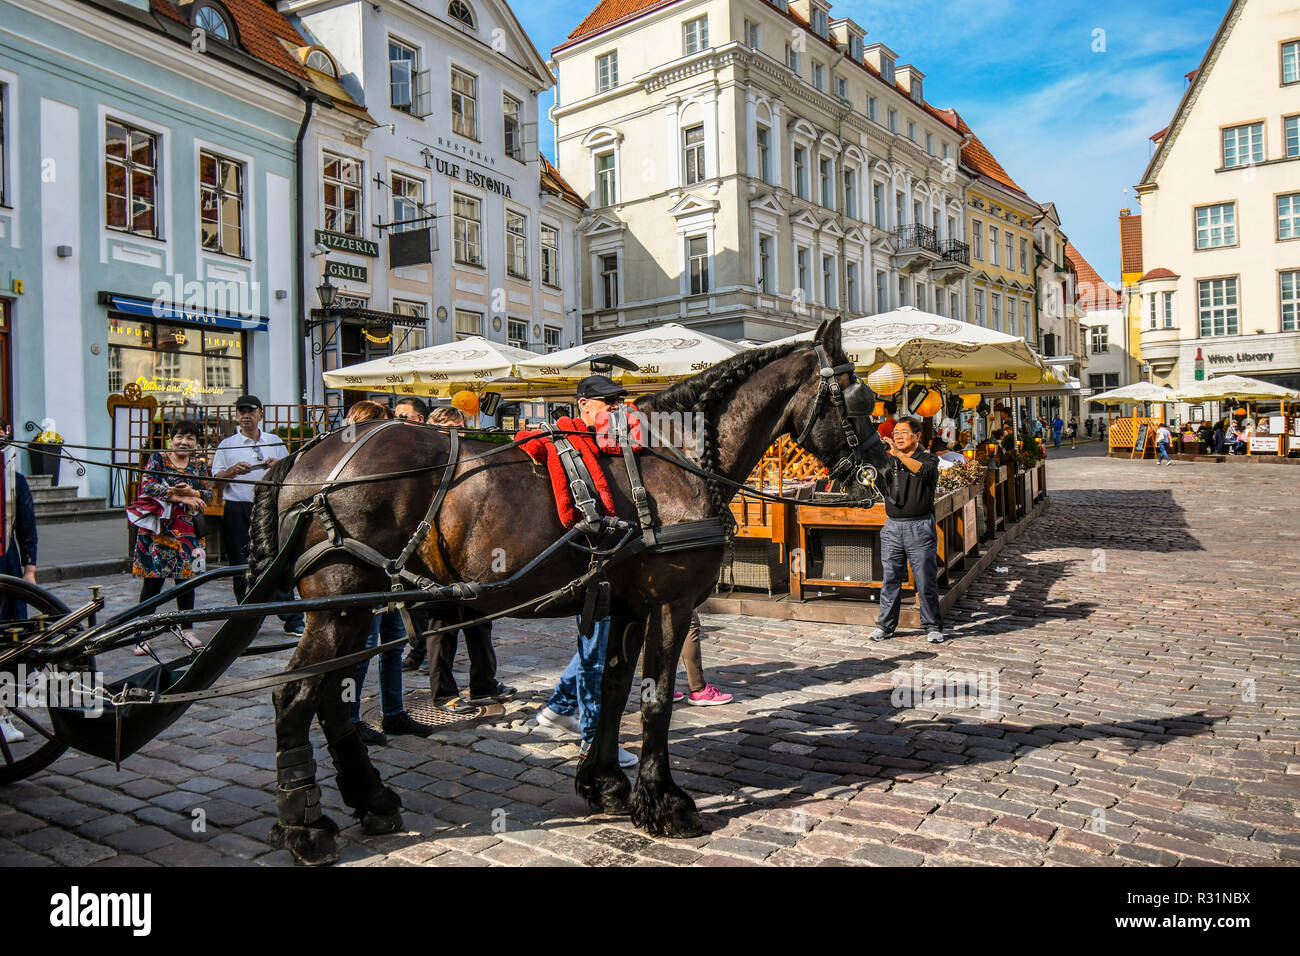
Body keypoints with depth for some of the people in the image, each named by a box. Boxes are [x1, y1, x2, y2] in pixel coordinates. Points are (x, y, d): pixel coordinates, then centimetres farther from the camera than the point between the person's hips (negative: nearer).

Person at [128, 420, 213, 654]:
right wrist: (181, 498, -17)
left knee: (186, 578, 7)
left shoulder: (198, 466, 12)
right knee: (152, 580, -3)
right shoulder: (158, 458, 1)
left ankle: (187, 630, 18)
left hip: (186, 530, 4)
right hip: (157, 529, -3)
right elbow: (148, 486, -11)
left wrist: (191, 492, -14)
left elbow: (209, 493, 7)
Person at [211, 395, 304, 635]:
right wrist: (232, 471, -14)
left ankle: (293, 620, -2)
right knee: (242, 566, 3)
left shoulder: (275, 442, 13)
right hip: (238, 510, 0)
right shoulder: (227, 445, 10)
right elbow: (217, 484, 6)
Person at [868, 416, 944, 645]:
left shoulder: (928, 459, 2)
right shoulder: (889, 462, 14)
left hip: (919, 527, -3)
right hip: (892, 527, 4)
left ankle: (933, 626, 12)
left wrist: (899, 454, -28)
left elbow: (926, 471, -21)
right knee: (890, 579, 7)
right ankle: (885, 625, 15)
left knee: (926, 580, 1)